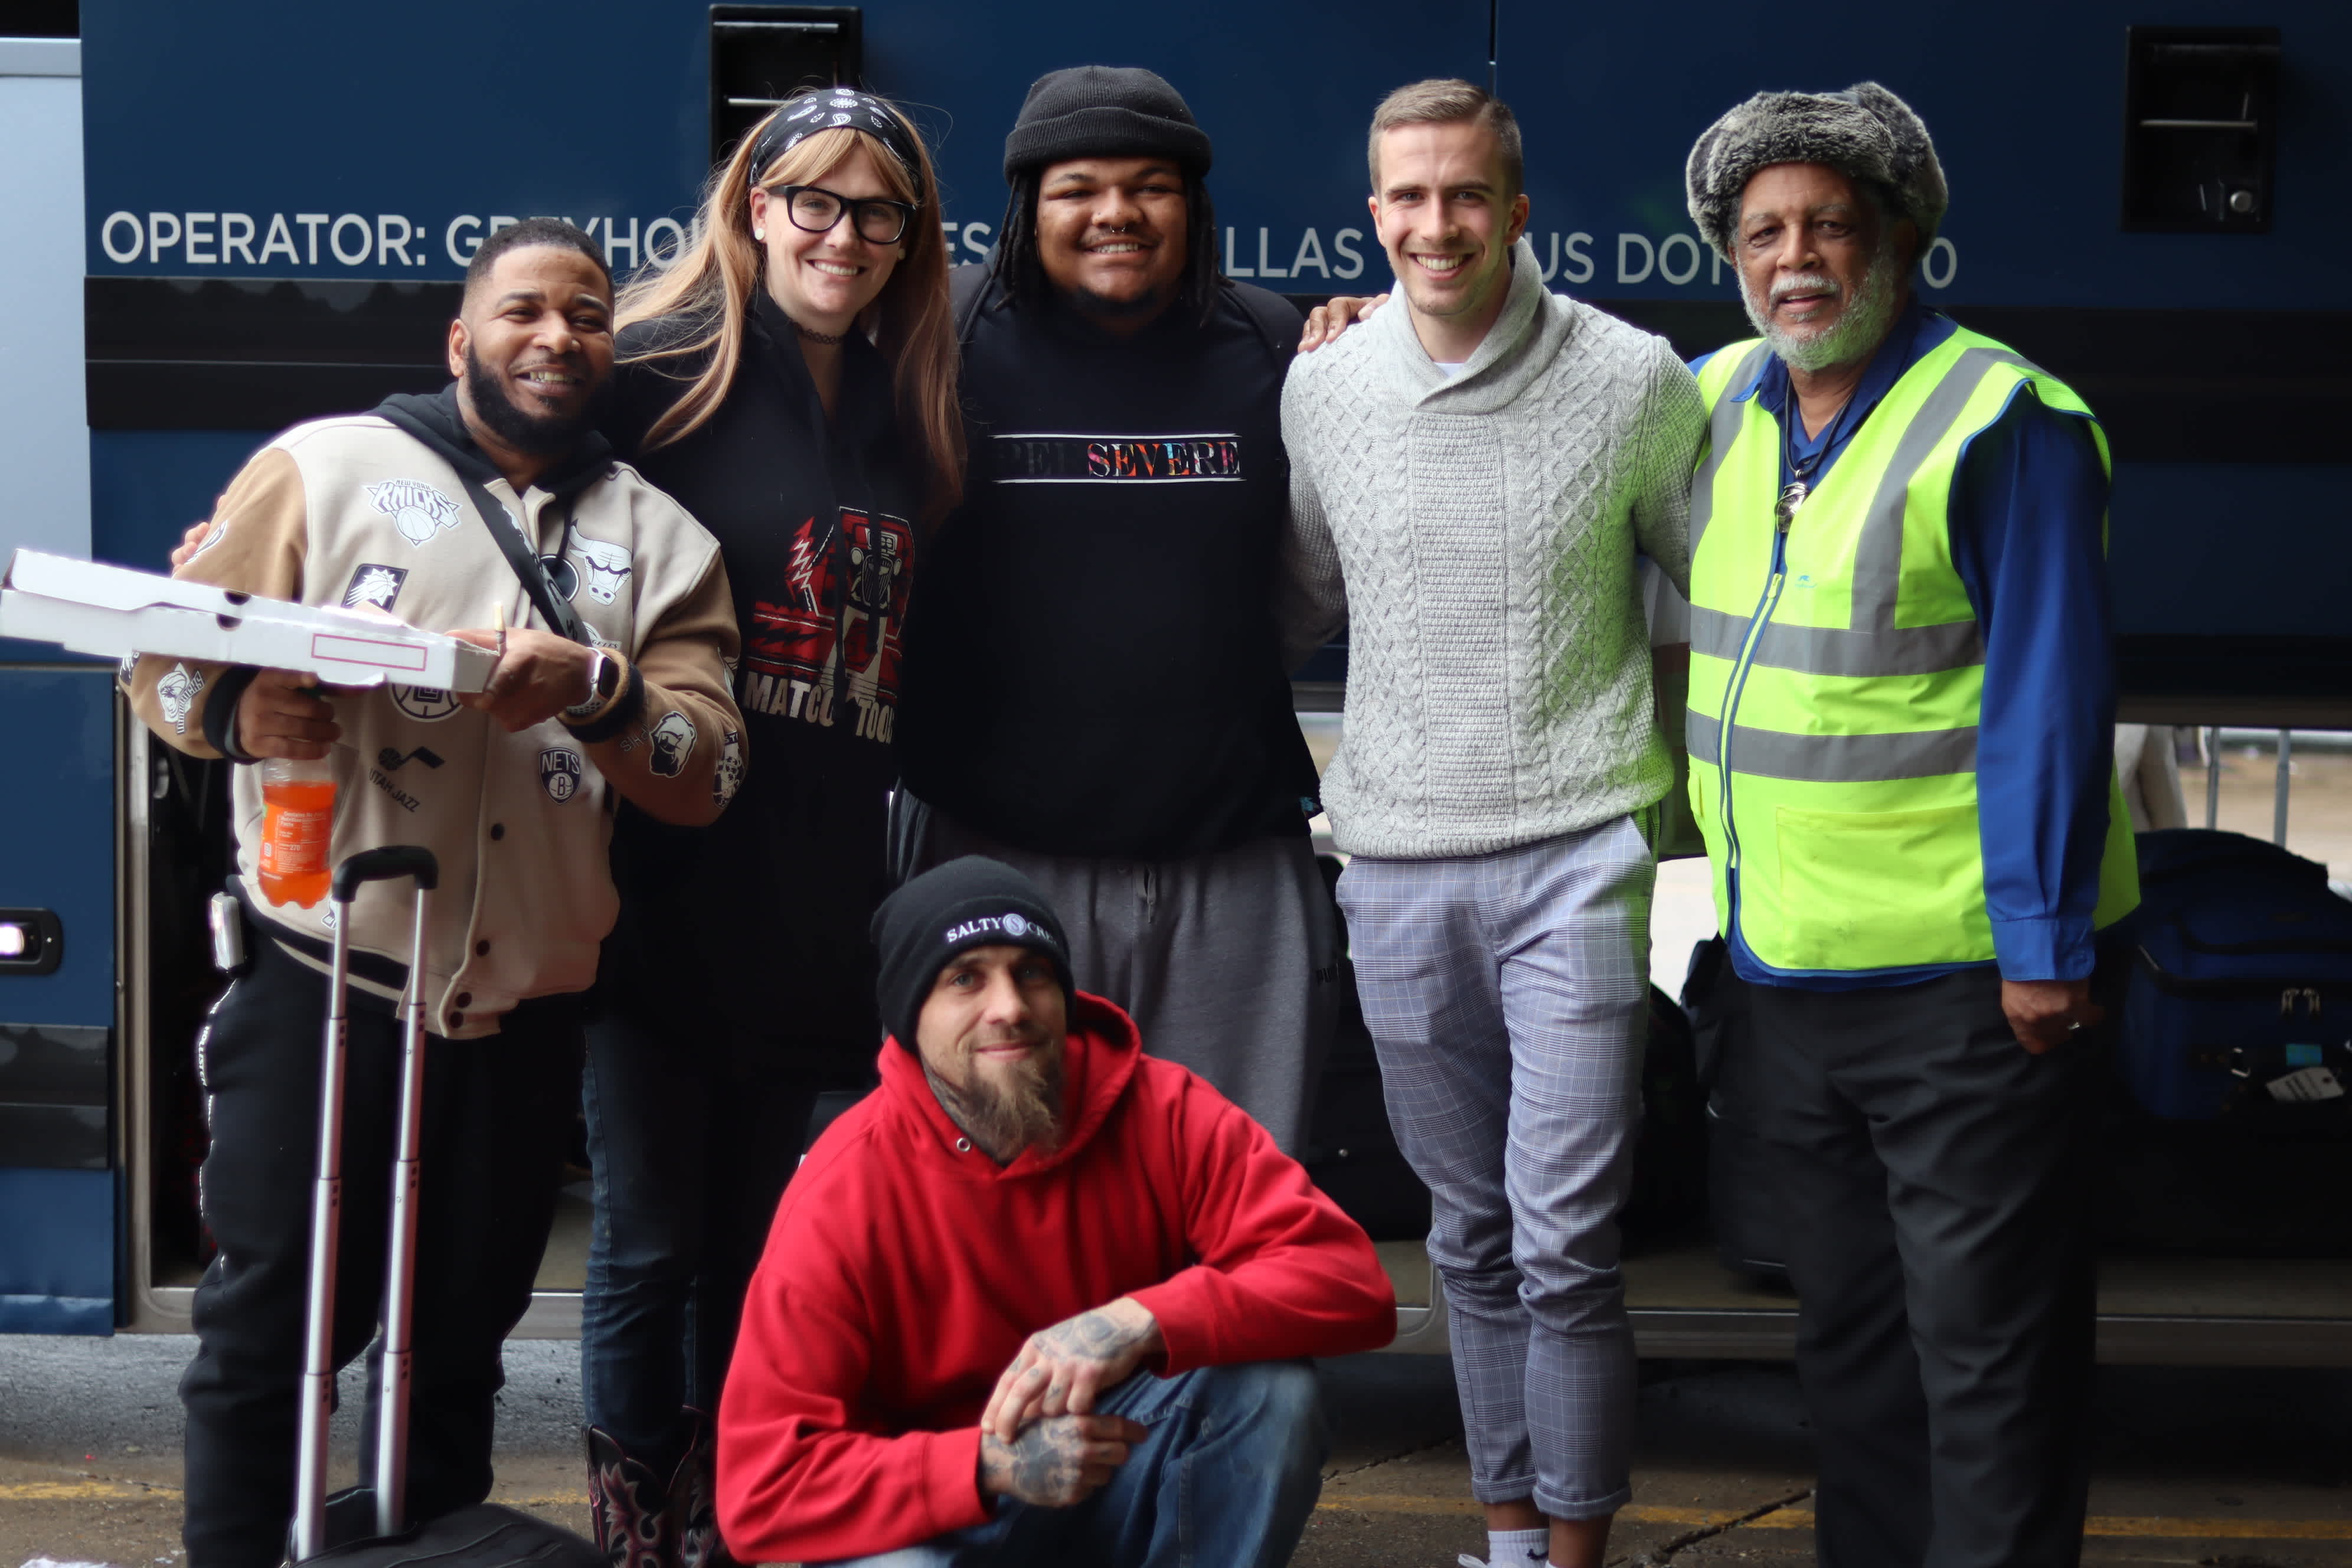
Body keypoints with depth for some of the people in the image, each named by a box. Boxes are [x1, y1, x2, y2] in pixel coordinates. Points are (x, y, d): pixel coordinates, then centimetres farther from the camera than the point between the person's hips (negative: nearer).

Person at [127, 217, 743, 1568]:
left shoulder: (660, 539, 10)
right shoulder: (328, 468, 3)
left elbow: (704, 775, -1)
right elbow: (163, 659, 0)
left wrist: (595, 690, -20)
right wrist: (242, 711, -23)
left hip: (525, 1012, 3)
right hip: (320, 982, -3)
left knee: (459, 1346, 13)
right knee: (272, 1324, 2)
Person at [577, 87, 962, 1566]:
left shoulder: (910, 415, 13)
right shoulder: (665, 369, -4)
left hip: (820, 891, 5)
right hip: (666, 874, -5)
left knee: (751, 1238, 14)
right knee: (651, 1241, 2)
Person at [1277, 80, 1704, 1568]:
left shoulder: (1635, 380, -4)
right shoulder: (1320, 392, 4)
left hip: (1576, 851, -3)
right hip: (1398, 860, 3)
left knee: (1565, 1245, -7)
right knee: (1472, 1239, 13)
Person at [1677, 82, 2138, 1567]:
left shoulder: (2002, 422, -12)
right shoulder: (1718, 407, 9)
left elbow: (2050, 701, -14)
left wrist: (2044, 946, -17)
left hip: (1965, 971, -7)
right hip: (1794, 959, 7)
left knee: (1984, 1340, -1)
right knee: (1848, 1328, 19)